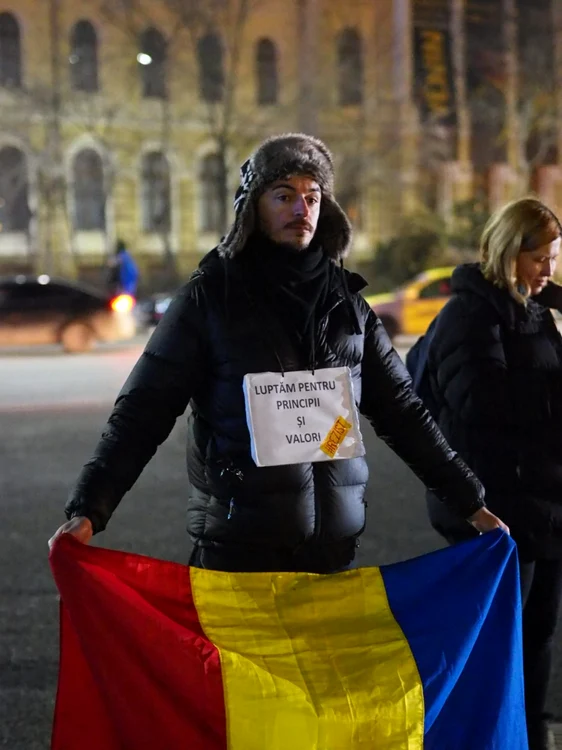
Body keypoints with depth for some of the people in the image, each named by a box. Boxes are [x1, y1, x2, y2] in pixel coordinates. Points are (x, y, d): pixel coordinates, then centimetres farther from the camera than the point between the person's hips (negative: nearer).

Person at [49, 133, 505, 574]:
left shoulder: (346, 300, 8)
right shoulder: (212, 295, -3)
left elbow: (401, 409, 13)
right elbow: (144, 409, -6)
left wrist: (469, 501, 10)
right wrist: (88, 510, -18)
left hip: (335, 548, 3)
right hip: (238, 546, -3)